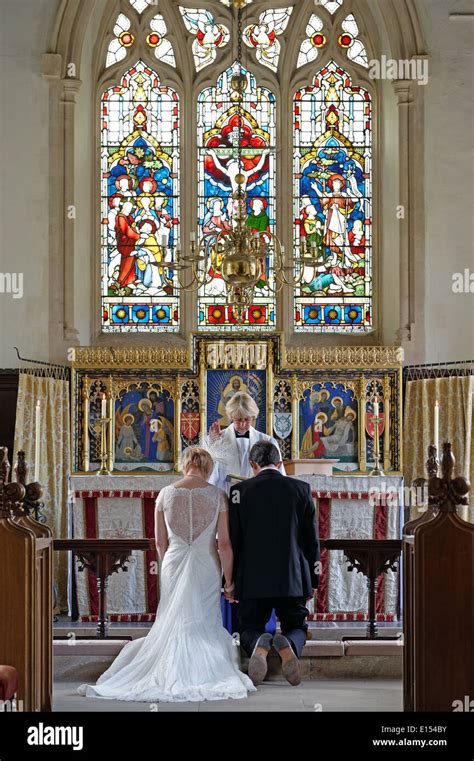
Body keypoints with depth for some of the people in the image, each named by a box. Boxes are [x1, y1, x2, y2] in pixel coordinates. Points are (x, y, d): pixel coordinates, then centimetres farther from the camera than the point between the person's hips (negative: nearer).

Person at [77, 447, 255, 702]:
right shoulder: (217, 495, -5)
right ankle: (200, 671, -1)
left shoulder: (166, 493, 0)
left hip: (174, 564, 2)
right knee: (203, 623, 8)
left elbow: (160, 542, 6)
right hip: (206, 566, -2)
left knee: (171, 621, 14)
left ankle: (168, 671, 7)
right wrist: (229, 579, 2)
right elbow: (224, 543, -6)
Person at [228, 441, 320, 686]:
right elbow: (312, 538, 4)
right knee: (296, 627, 17)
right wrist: (313, 580, 12)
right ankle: (287, 645, -20)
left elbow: (232, 539, -2)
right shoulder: (301, 489, 2)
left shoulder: (240, 491, -2)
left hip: (253, 579, -1)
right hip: (292, 578, 1)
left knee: (250, 628, 14)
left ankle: (259, 644, -24)